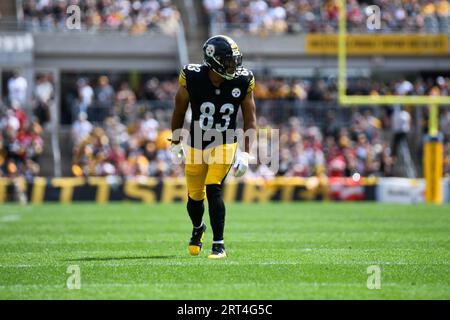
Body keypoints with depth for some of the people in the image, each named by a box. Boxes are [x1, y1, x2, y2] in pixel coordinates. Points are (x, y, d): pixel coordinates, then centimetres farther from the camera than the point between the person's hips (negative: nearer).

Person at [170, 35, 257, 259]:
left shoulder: (242, 81, -13)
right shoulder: (192, 78, -16)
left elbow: (250, 118, -3)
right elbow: (179, 110, 1)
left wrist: (245, 153, -8)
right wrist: (175, 144, 8)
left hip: (224, 145, -1)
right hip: (196, 146, 1)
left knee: (213, 189, -20)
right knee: (195, 197, 9)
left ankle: (219, 245, -11)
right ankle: (198, 229, 43)